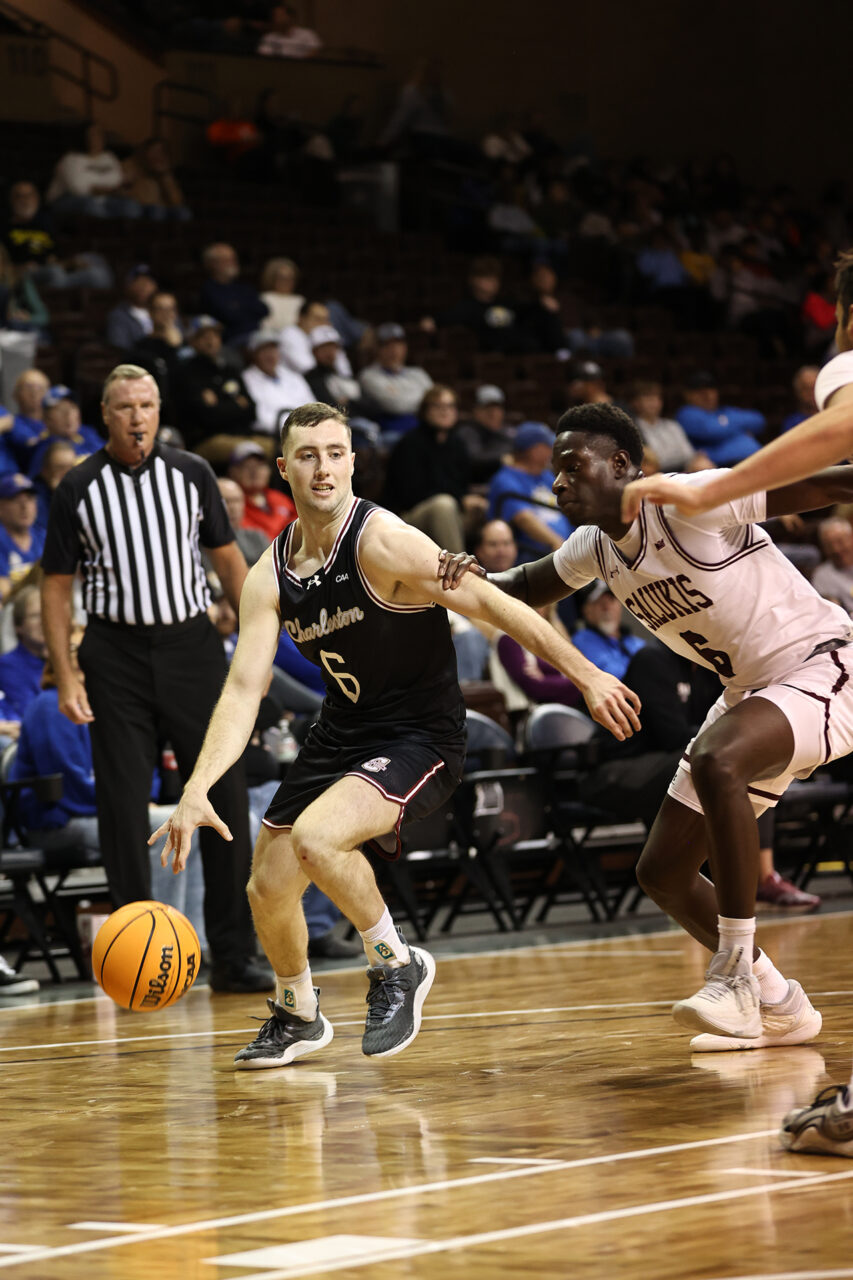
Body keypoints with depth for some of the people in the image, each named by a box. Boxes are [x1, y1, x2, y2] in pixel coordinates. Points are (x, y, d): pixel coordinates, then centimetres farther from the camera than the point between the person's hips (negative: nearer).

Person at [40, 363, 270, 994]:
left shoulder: (191, 474, 2)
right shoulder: (80, 488, -2)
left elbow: (228, 558, 10)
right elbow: (57, 585, 2)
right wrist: (66, 676, -5)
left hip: (191, 643, 1)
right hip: (117, 653, -1)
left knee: (226, 796, -2)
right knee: (124, 811, -1)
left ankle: (235, 956, 5)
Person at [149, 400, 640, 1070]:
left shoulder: (384, 542, -20)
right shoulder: (270, 577, -3)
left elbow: (490, 603, -19)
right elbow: (243, 690, -7)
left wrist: (586, 676, -21)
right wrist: (197, 789, -20)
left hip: (420, 737, -7)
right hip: (341, 733, 7)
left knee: (315, 838, -31)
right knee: (268, 889, 9)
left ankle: (397, 964, -6)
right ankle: (297, 1015, 38)